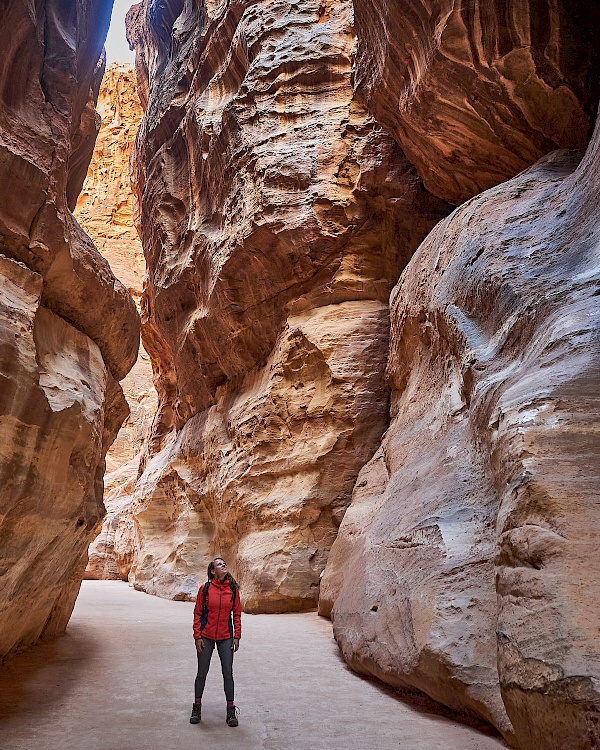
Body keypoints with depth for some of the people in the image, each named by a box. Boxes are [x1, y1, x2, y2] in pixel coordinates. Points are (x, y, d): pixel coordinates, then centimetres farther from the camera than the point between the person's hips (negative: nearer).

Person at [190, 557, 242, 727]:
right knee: (202, 673, 11)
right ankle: (197, 708, 28)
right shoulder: (205, 588, -8)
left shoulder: (233, 589, -3)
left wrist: (237, 636, 0)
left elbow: (237, 614, 3)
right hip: (206, 637, -1)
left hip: (226, 638, 1)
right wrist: (197, 636, -5)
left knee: (228, 673, 4)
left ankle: (231, 711, 17)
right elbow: (197, 613, -2)